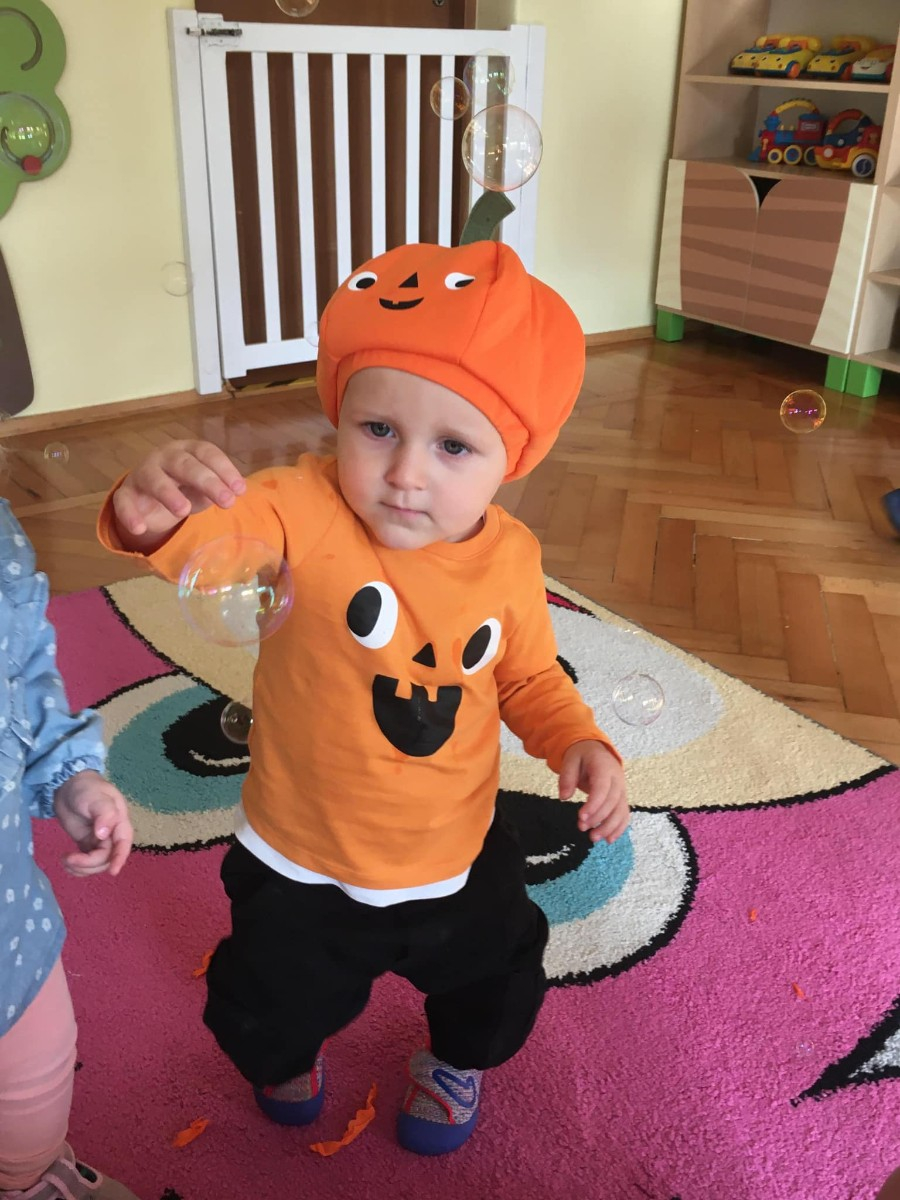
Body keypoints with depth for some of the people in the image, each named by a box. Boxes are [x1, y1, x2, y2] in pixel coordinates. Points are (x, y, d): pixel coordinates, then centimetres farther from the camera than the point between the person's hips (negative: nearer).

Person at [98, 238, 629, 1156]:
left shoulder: (510, 558, -14)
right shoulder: (307, 511, -26)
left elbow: (529, 678, 1)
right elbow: (213, 536, -44)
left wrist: (580, 743, -16)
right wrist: (155, 513, -67)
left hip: (456, 860, 2)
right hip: (301, 868, -2)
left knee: (495, 989, 27)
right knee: (271, 1009, 24)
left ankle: (456, 1059, 65)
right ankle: (286, 1054, 64)